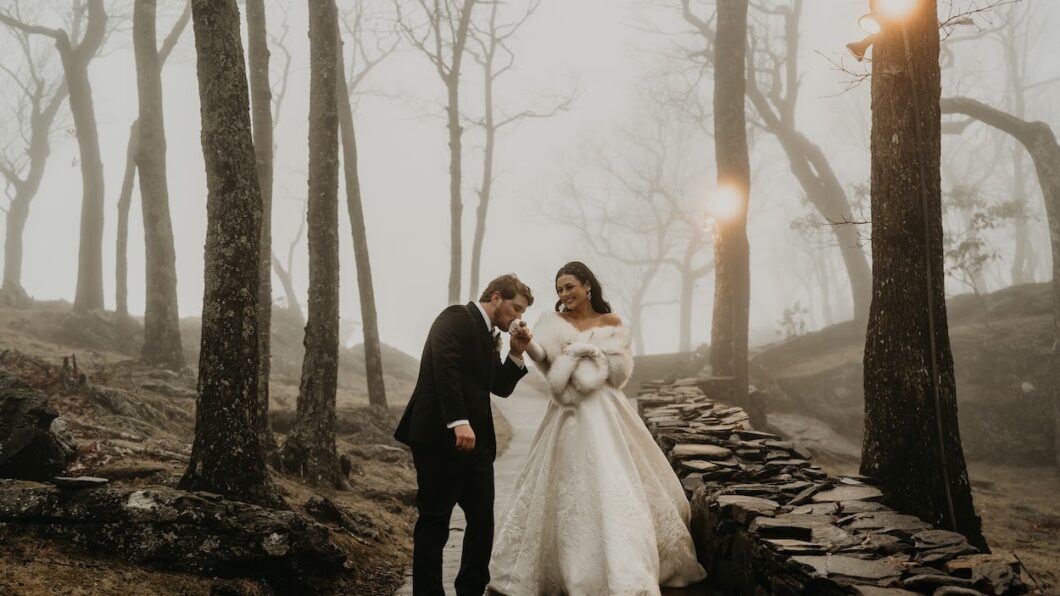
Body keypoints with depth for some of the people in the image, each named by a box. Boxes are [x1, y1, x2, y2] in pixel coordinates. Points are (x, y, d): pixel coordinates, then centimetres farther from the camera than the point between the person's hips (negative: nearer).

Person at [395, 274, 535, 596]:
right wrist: (458, 421, -27)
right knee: (434, 523, -1)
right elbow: (444, 366, -21)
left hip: (476, 441, 9)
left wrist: (516, 354, 8)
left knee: (483, 521, 8)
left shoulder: (489, 335, 21)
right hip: (440, 437, -9)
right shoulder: (457, 317, -6)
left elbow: (501, 388, 22)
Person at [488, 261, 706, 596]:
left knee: (611, 489, -5)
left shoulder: (611, 323, 4)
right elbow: (541, 351, -18)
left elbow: (621, 371, -2)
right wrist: (524, 343, -40)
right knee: (563, 492, 6)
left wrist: (581, 349, -7)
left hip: (604, 416, -1)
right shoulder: (556, 322, 3)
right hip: (568, 417, 1)